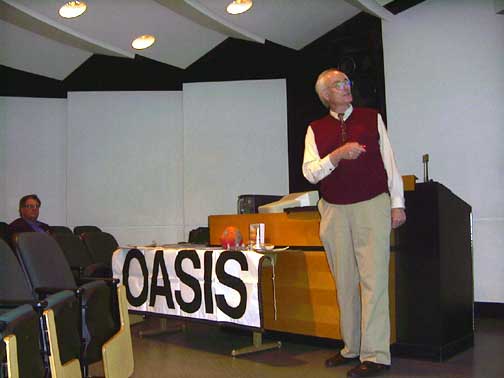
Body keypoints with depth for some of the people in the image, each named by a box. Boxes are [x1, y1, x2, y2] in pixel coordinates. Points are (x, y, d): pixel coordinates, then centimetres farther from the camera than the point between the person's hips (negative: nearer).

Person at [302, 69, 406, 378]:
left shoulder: (372, 118, 8)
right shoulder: (316, 129, 9)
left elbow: (389, 161, 7)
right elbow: (309, 172, -1)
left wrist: (397, 203, 1)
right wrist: (337, 155, -17)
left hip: (372, 206, -2)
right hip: (334, 211, 2)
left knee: (373, 279, -7)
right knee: (344, 282, 9)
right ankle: (352, 348, 21)